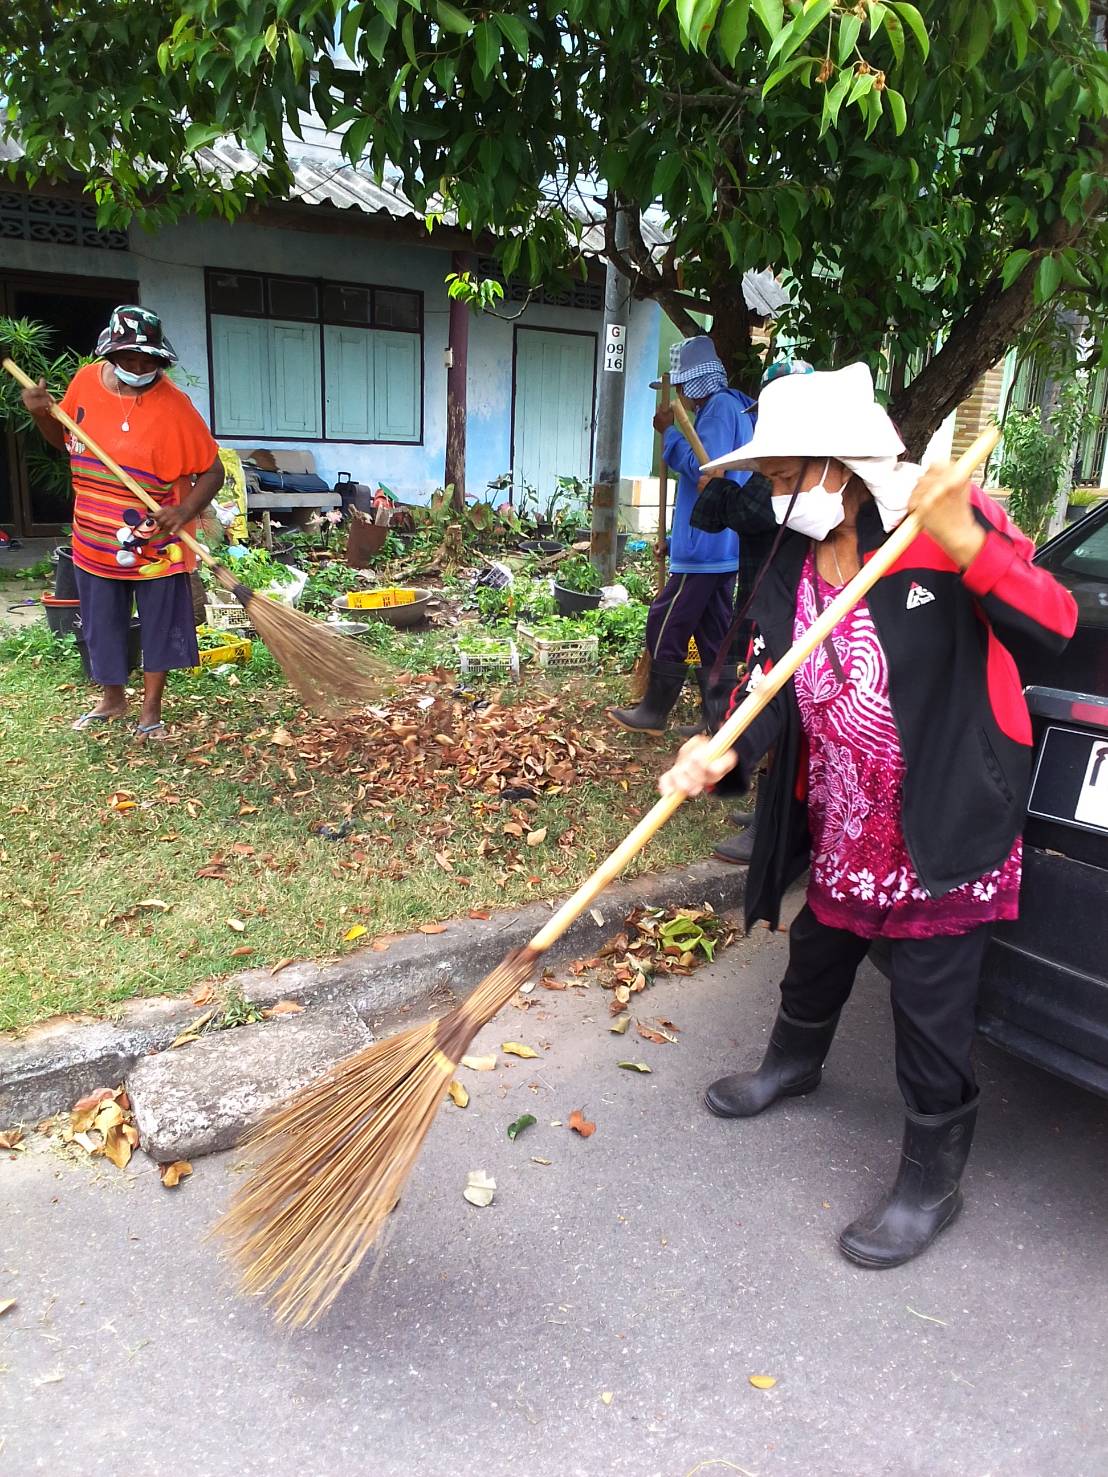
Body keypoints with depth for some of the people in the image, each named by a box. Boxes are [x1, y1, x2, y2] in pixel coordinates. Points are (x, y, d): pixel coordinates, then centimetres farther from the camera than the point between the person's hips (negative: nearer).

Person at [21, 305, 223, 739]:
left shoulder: (173, 405, -17)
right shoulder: (86, 382, -2)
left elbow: (212, 470, -15)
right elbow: (64, 440, 14)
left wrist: (185, 510, -31)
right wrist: (42, 414, -7)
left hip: (154, 544, -4)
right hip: (95, 539, 5)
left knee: (159, 626, 8)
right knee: (102, 625, 15)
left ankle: (151, 711, 24)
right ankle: (113, 699, 35)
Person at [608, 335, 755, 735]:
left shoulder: (720, 408, -13)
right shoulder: (730, 408, 19)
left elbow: (704, 469, -23)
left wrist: (669, 433, -11)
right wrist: (675, 537, 24)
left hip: (706, 547, -10)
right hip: (721, 546, 10)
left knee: (666, 627, -2)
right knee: (713, 632, 12)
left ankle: (653, 713, 8)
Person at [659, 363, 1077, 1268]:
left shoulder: (954, 527, -15)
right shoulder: (794, 567, 1)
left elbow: (1056, 625, -19)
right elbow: (772, 689, -5)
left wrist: (968, 549, -36)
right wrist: (722, 754, -25)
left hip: (946, 833, -6)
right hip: (841, 829, 6)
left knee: (931, 1013, 5)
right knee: (816, 957, 25)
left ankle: (931, 1181, 28)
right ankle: (794, 1062, 56)